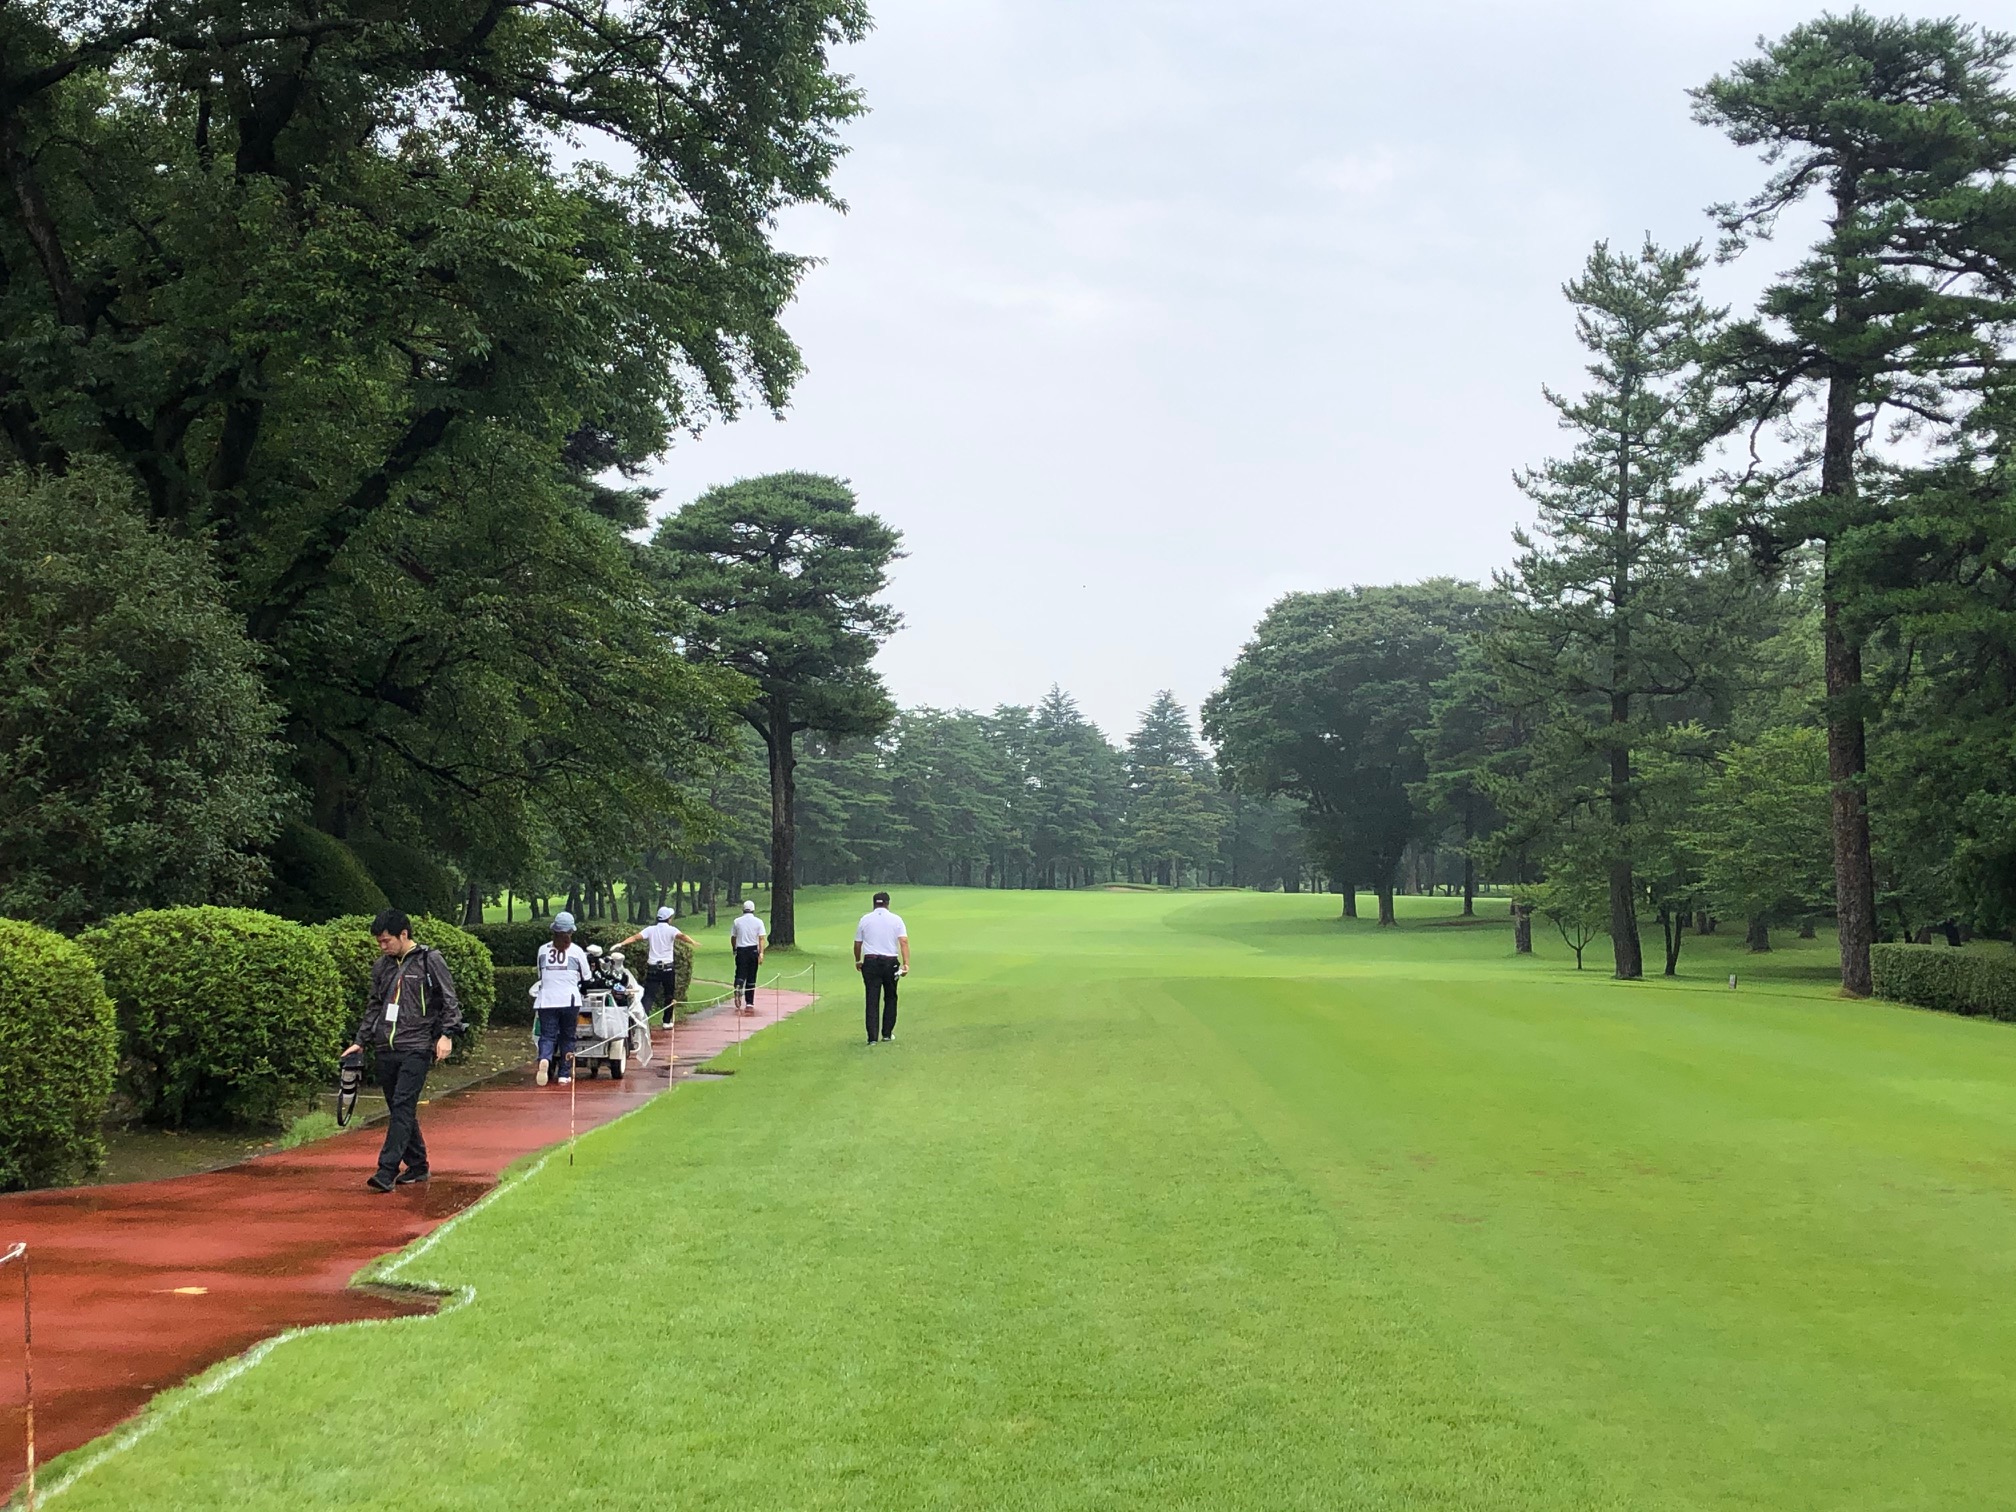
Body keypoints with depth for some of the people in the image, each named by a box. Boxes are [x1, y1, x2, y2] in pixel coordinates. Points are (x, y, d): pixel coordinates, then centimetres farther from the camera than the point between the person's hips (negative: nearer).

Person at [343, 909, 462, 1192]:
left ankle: (386, 1171, -19)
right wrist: (360, 1042, 17)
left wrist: (447, 1034, -13)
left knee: (403, 1107, -13)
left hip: (416, 1049, -6)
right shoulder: (381, 967, 15)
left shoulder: (430, 961, -2)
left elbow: (450, 1001, -2)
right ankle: (417, 1166, 20)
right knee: (399, 1110, 9)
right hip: (386, 1050, 6)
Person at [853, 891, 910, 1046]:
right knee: (890, 998, 15)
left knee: (872, 999, 0)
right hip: (891, 962, 0)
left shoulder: (865, 919, 4)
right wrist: (906, 963, -13)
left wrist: (857, 961, 24)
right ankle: (887, 1033, 18)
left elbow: (857, 944, 9)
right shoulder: (896, 919, 2)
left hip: (870, 962, 0)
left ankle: (872, 1036, -6)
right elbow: (904, 941, -9)